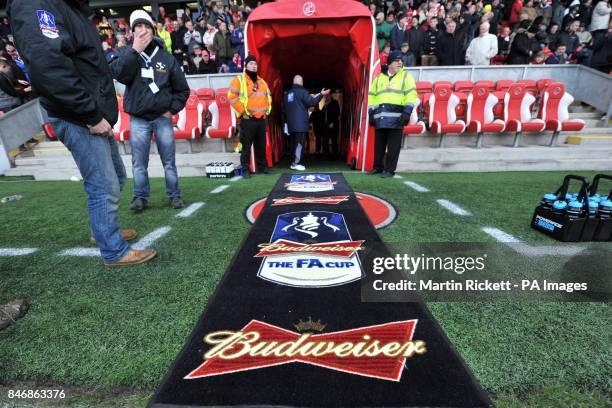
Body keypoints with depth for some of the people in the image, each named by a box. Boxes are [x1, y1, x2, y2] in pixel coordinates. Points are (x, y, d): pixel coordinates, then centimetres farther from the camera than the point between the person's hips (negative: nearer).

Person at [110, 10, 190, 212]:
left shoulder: (166, 57, 4)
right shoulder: (127, 53, 6)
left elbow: (182, 89, 8)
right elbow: (119, 74, -12)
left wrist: (172, 110, 0)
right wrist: (135, 50, -15)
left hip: (162, 118, 0)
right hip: (138, 119, 1)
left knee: (168, 160, 4)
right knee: (139, 162, 3)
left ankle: (174, 194, 14)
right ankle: (140, 197, 13)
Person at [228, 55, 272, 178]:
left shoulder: (261, 81, 18)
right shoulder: (239, 80, -2)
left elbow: (268, 97, 26)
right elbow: (232, 96, -10)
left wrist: (267, 111, 14)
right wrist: (242, 111, -12)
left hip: (261, 119, 6)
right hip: (248, 119, -6)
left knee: (261, 145, 10)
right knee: (246, 145, -3)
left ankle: (262, 166, 21)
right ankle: (245, 169, 4)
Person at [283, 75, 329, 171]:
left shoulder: (287, 93, 15)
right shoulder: (302, 91, -6)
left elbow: (284, 108, 20)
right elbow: (311, 102, -12)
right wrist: (321, 94, -2)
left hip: (291, 124, 7)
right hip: (301, 123, -7)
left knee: (293, 142, 11)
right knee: (300, 143, -5)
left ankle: (294, 161, 15)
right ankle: (295, 163, -9)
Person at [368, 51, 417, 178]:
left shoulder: (406, 76, 9)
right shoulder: (379, 78, 19)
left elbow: (411, 95, -1)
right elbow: (372, 96, 19)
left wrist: (407, 111, -14)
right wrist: (371, 112, 9)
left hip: (396, 116, -3)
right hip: (380, 116, 3)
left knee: (393, 146, -4)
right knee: (379, 144, 7)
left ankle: (389, 169, 2)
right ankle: (378, 166, 18)